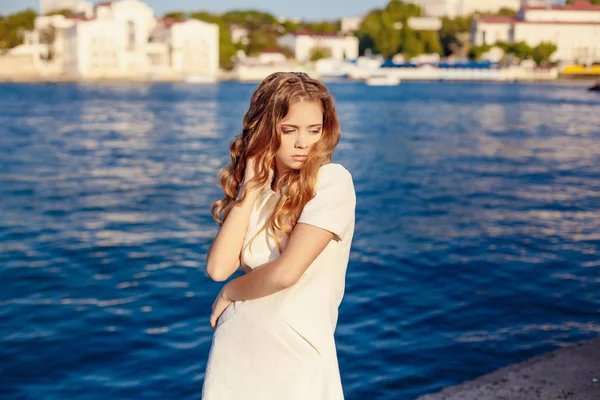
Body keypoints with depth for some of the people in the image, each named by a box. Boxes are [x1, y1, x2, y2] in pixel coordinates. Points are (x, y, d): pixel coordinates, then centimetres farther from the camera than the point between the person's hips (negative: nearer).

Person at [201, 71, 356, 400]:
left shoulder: (332, 181, -11)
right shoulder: (253, 189, 5)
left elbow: (287, 271, -20)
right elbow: (218, 268, -10)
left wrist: (229, 293, -3)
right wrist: (252, 186, -8)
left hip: (298, 353, -4)